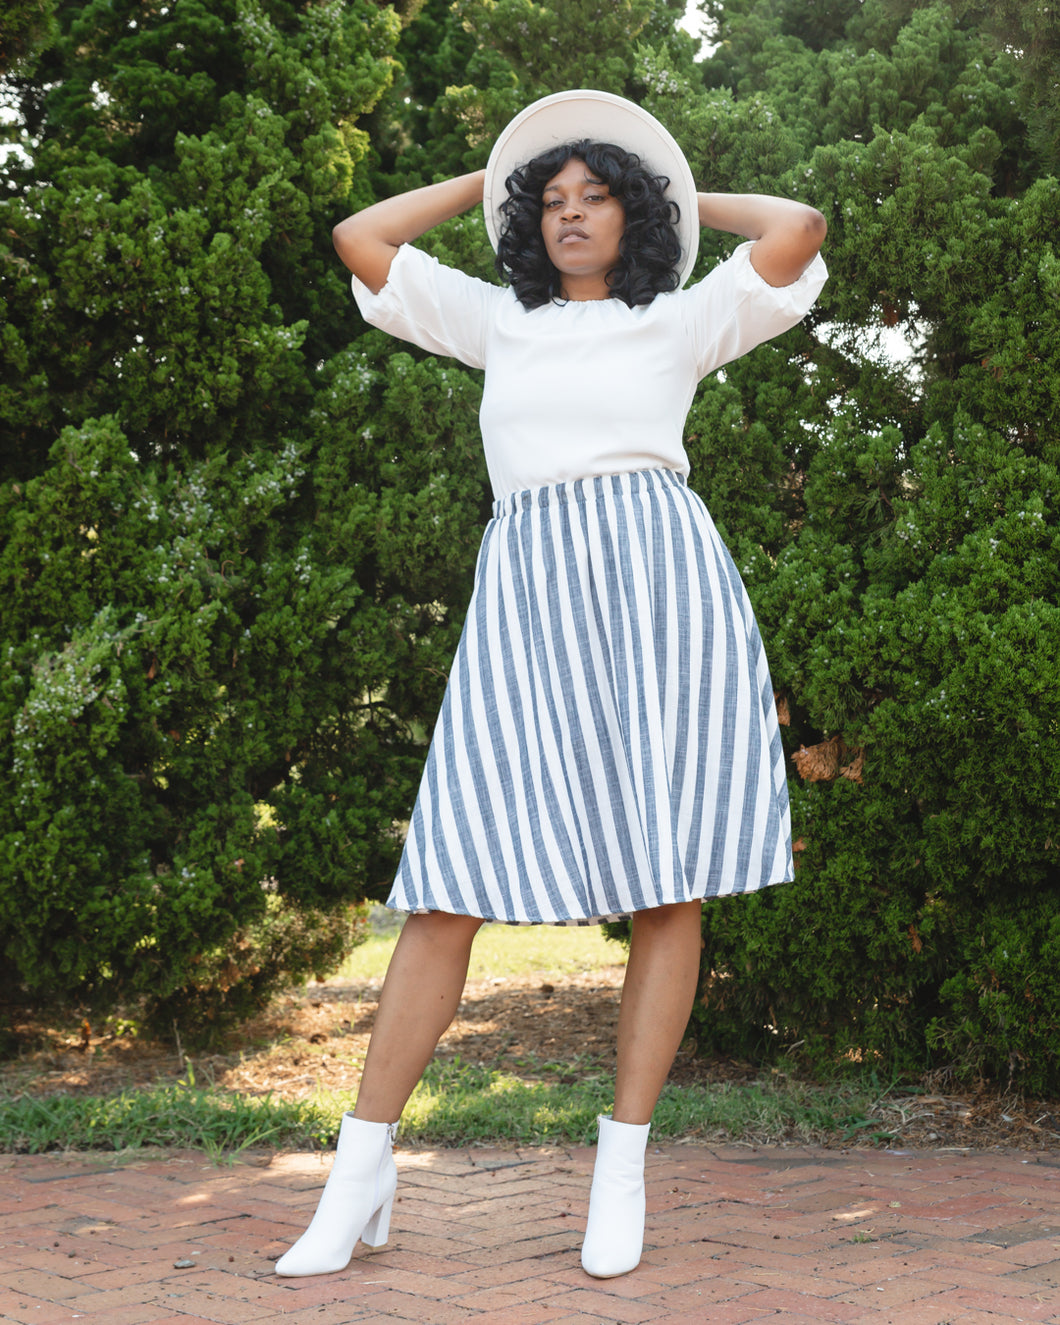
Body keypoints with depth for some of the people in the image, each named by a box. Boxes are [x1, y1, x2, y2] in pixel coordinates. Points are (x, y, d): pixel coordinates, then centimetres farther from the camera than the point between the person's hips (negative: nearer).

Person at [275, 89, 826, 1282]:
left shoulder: (680, 322, 16)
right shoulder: (498, 321, 22)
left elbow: (798, 229, 3)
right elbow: (359, 238, 20)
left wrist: (689, 196, 20)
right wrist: (491, 178, 27)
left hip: (661, 579, -1)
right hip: (527, 596, 1)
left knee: (668, 881, -4)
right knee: (453, 880, -7)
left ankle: (622, 1164, 5)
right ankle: (361, 1172, -2)